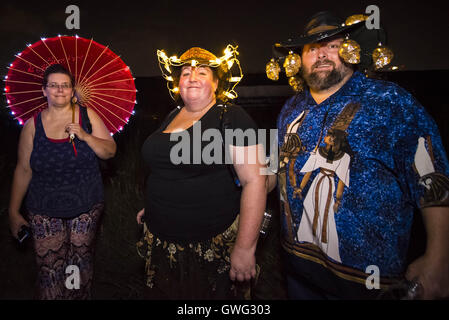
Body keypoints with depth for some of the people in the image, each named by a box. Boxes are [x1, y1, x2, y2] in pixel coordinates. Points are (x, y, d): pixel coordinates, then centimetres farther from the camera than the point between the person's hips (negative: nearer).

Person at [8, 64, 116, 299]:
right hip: (44, 209, 0)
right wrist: (14, 211, 4)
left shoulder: (87, 116, -1)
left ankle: (80, 295, 35)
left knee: (81, 257, 12)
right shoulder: (33, 124, -1)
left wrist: (85, 136, -20)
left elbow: (110, 151, -4)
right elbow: (23, 170, 2)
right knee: (49, 267, 2)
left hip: (86, 206, 0)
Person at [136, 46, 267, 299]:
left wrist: (245, 249, -20)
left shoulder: (232, 118, -11)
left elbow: (254, 181, -18)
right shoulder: (172, 117, 10)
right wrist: (152, 207, 17)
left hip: (211, 248, -6)